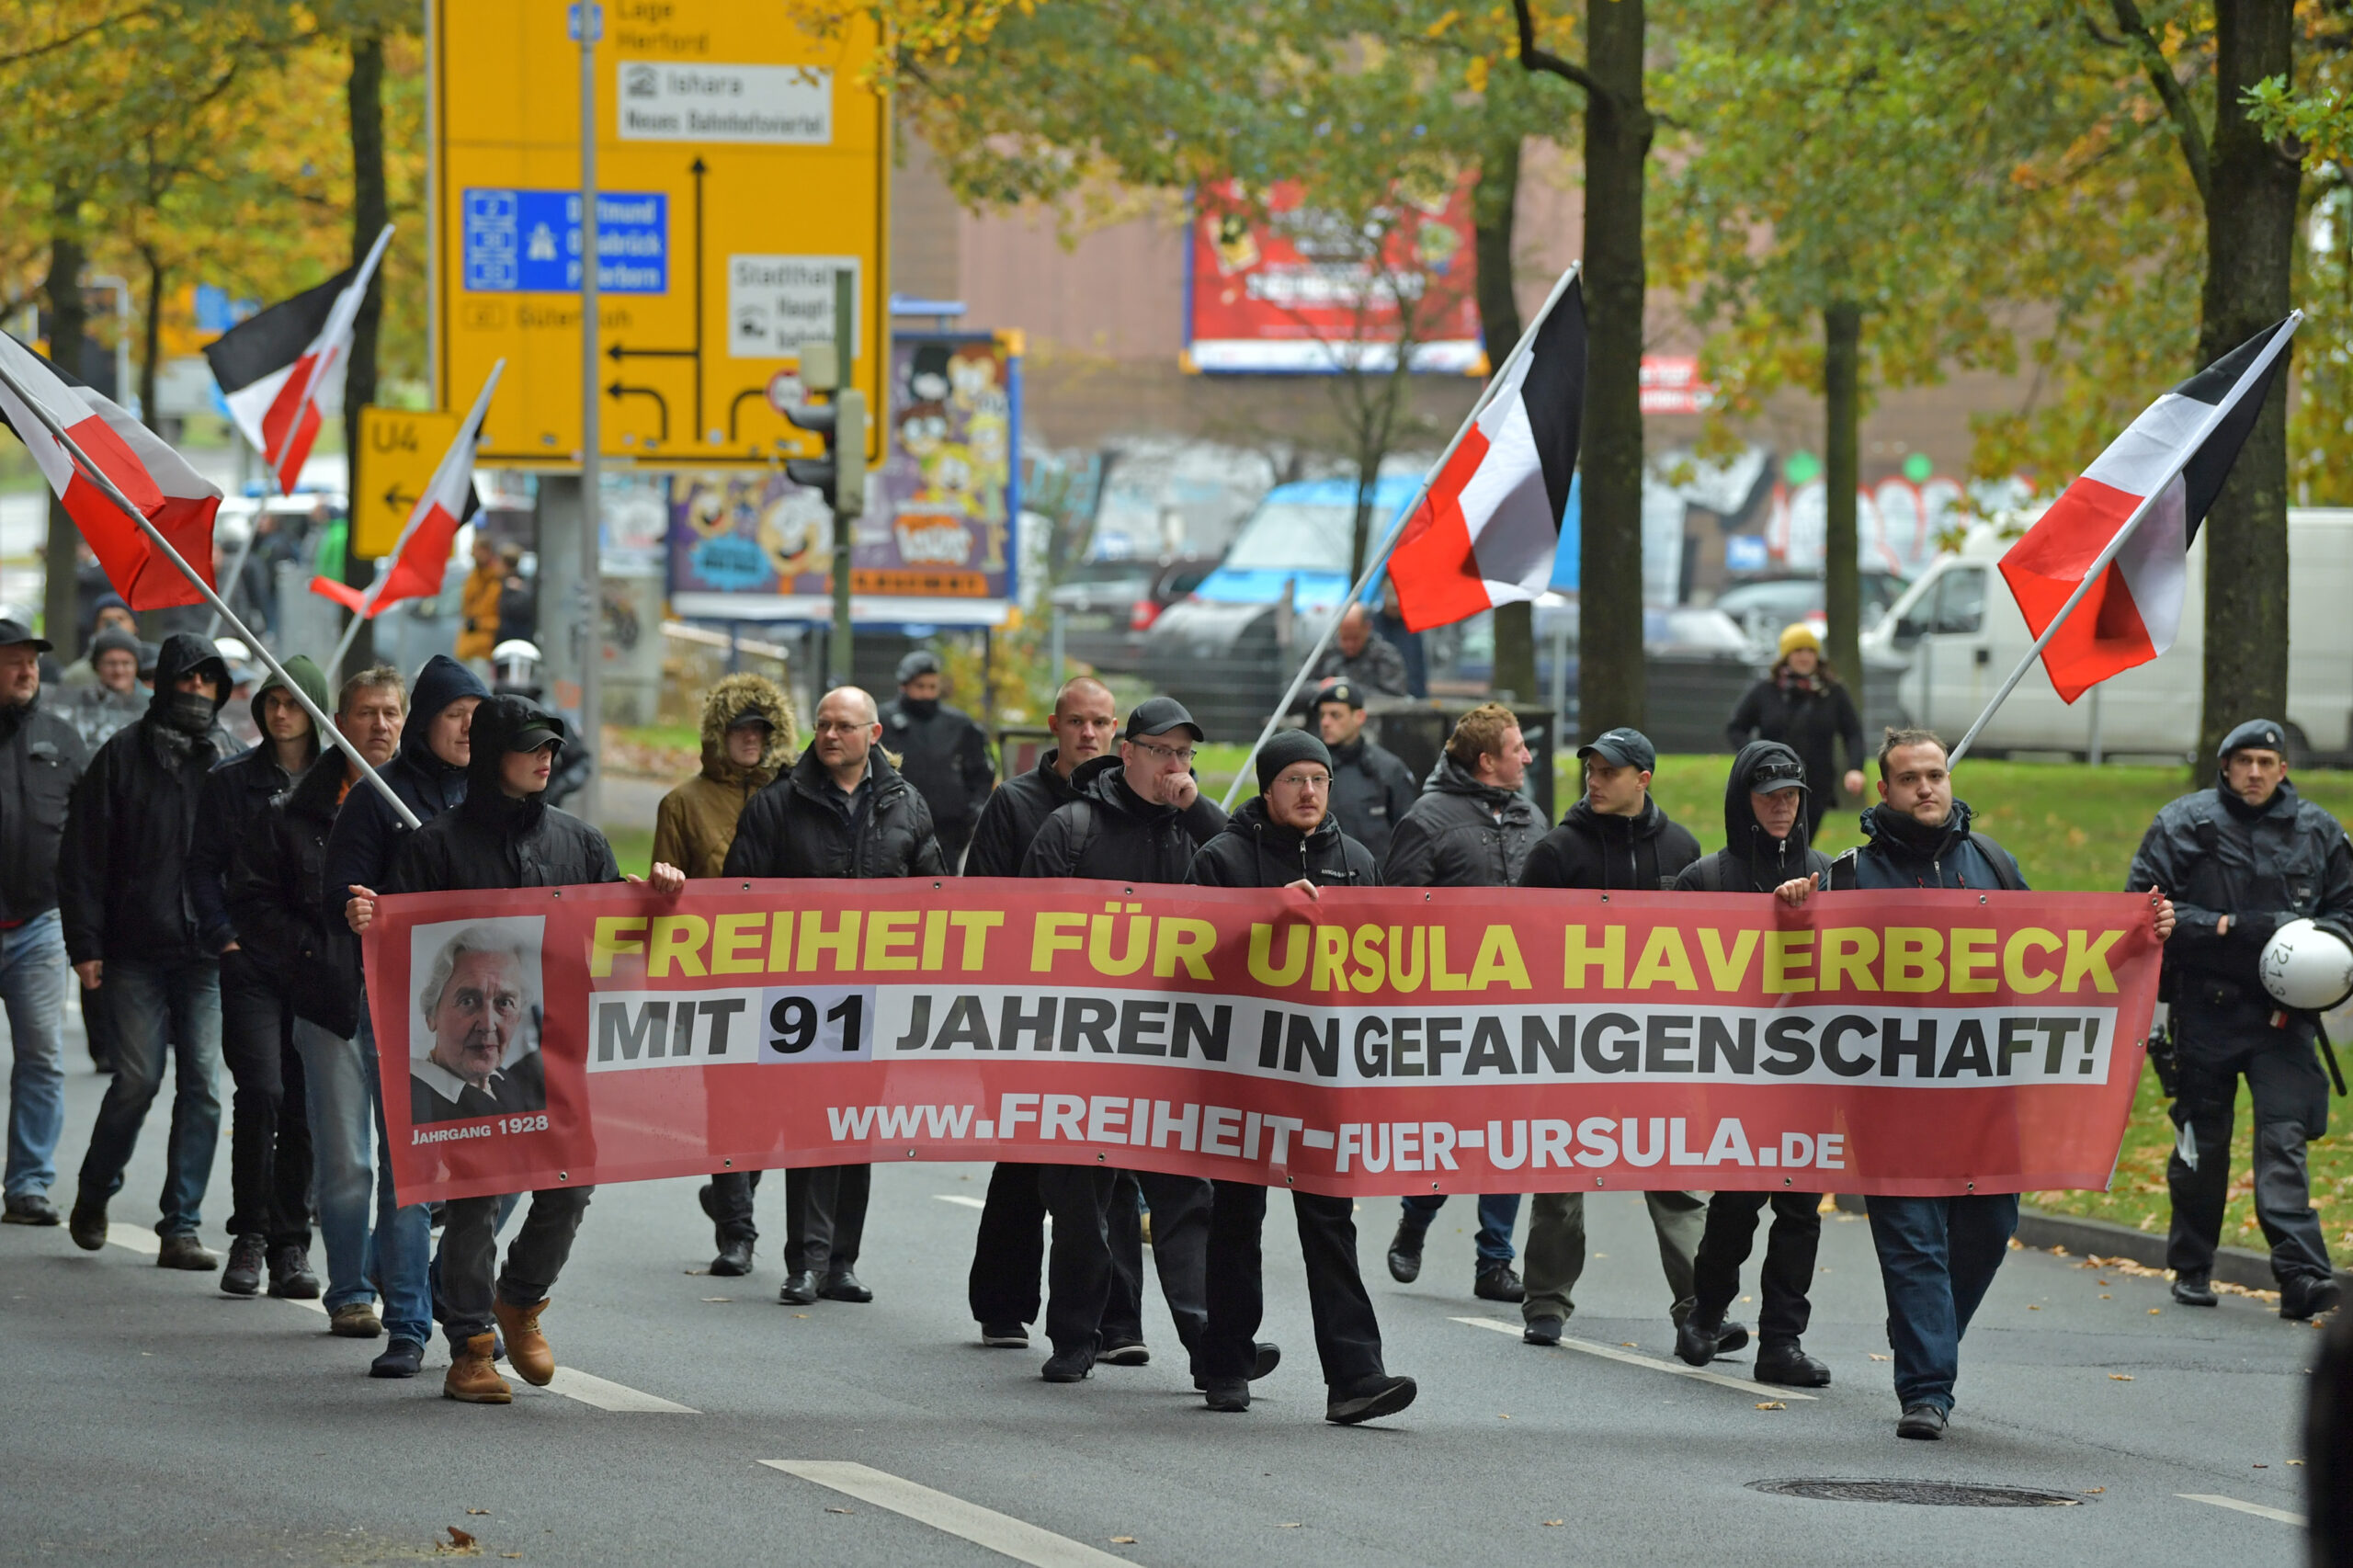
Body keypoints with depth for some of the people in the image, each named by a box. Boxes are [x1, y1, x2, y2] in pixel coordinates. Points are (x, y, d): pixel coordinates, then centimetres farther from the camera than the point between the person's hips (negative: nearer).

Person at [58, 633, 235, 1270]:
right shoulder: (124, 756, 2)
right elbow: (83, 856, 1)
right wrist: (85, 943, -5)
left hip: (209, 954, 2)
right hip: (135, 953, -2)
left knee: (202, 1085, -3)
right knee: (138, 1080, -4)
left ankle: (181, 1227, 1)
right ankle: (94, 1194, 22)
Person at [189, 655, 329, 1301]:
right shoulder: (231, 781, 7)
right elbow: (203, 865, 8)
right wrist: (226, 933, -4)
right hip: (252, 958, -1)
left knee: (306, 1104, 2)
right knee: (261, 1091, -14)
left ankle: (291, 1244, 10)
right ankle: (250, 1235, -3)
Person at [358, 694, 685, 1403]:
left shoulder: (578, 840, 14)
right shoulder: (439, 842, 2)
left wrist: (651, 895, -3)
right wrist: (366, 920, -21)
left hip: (559, 1041, 3)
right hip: (472, 1045, -3)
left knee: (570, 1181, -1)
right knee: (473, 1191, -2)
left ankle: (521, 1299, 26)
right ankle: (470, 1346, 5)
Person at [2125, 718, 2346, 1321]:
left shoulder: (2318, 833, 8)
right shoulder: (2183, 825, 0)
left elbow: (2345, 910, 18)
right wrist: (2228, 928, -15)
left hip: (2283, 1015, 1)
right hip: (2206, 1009, -1)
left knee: (2284, 1136, -11)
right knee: (2202, 1142, 7)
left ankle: (2301, 1273, -20)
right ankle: (2191, 1268, 22)